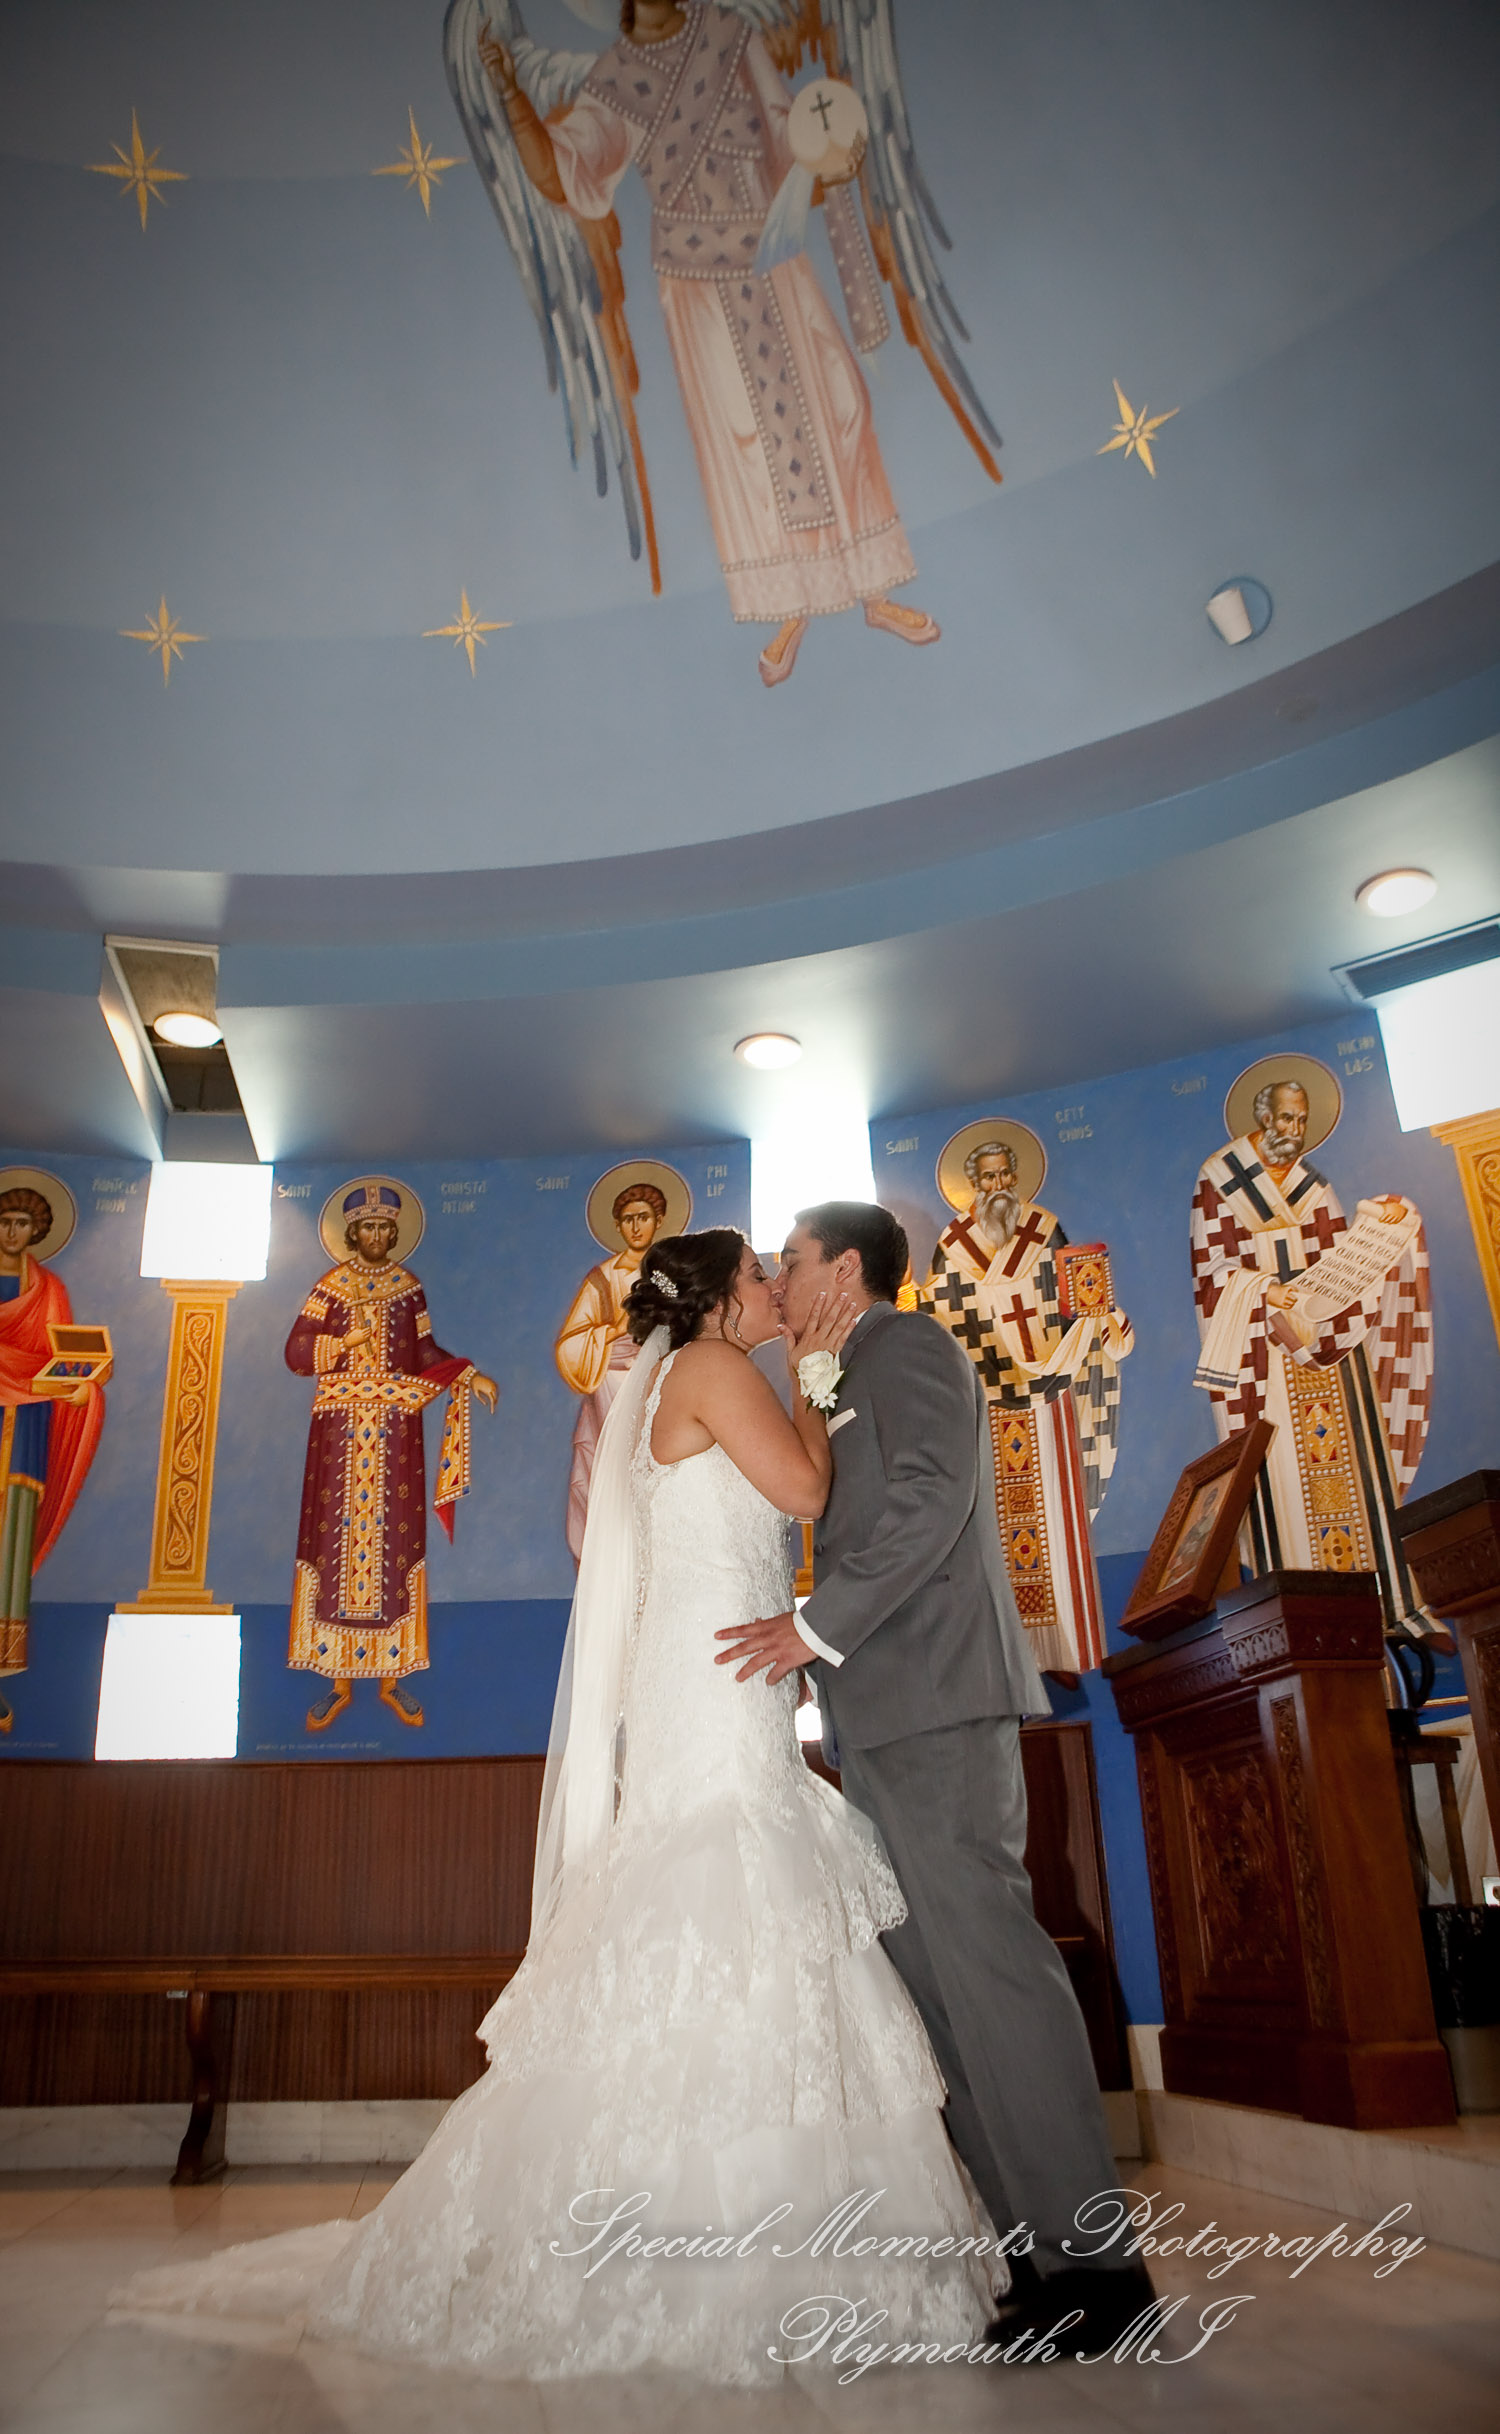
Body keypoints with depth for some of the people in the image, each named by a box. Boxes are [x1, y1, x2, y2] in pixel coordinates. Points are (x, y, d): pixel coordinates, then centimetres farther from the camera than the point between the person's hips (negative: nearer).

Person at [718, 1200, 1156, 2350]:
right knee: (927, 1965, 7)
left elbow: (931, 1500, -16)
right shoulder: (859, 1380, 26)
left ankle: (1088, 2260, -6)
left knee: (983, 1945, -11)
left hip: (933, 1695, -10)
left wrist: (817, 1625, -18)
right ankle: (1023, 2236, 12)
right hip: (889, 1711, 10)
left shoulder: (907, 1343, -3)